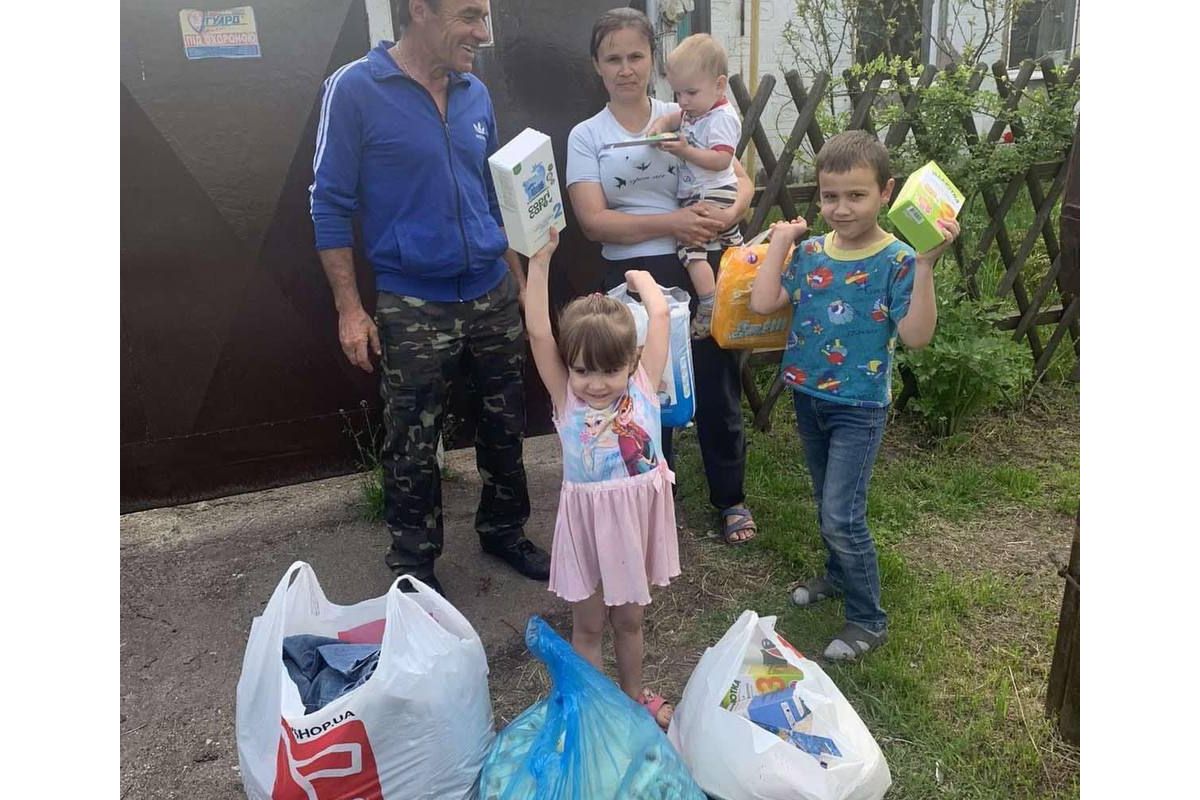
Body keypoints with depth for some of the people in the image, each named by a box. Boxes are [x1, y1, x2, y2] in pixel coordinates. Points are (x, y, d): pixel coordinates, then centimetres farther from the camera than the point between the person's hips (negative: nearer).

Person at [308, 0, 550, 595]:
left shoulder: (475, 94, 7)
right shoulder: (354, 89, -9)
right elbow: (330, 204, -7)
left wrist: (519, 279, 16)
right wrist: (349, 309, -10)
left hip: (493, 296, 5)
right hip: (413, 306, -5)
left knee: (504, 428, 14)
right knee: (412, 447, 5)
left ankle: (504, 531, 35)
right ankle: (414, 562, 26)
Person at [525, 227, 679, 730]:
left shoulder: (643, 386, -9)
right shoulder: (566, 399, -13)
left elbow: (660, 314, -10)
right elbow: (538, 333, -23)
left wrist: (638, 275, 5)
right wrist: (539, 262, -28)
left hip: (637, 518, 2)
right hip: (589, 523, -2)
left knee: (628, 618, 23)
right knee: (588, 626, 14)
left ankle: (634, 695, 44)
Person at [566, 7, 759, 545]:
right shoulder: (586, 137, 2)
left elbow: (742, 182, 5)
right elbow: (594, 221, -9)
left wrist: (729, 214, -19)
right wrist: (672, 222, -20)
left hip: (702, 269, 1)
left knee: (716, 387, 9)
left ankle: (731, 498, 30)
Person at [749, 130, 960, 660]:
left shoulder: (897, 260, -15)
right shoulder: (810, 252, -1)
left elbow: (916, 335, -23)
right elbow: (762, 303, -8)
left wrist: (926, 264, -31)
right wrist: (781, 241, -3)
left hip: (859, 407, -5)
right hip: (809, 398, 6)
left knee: (841, 516, -5)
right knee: (826, 503, 22)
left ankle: (868, 621, 15)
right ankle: (839, 575, 46)